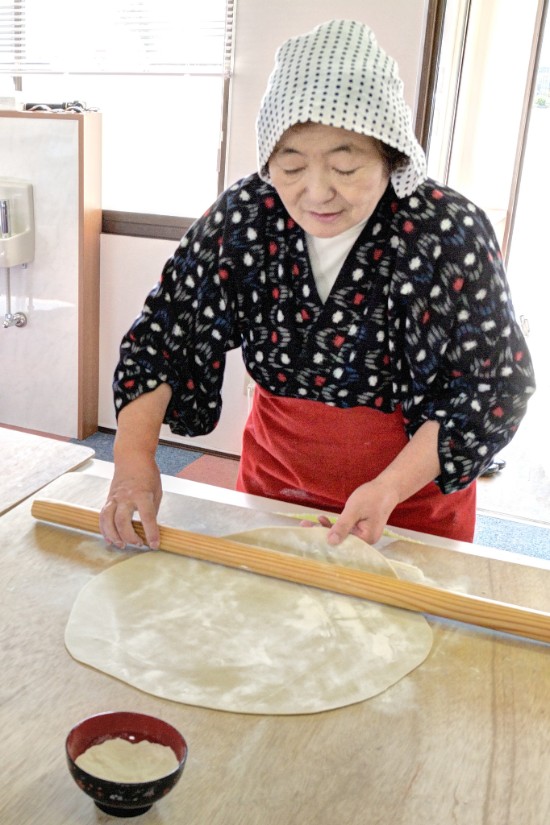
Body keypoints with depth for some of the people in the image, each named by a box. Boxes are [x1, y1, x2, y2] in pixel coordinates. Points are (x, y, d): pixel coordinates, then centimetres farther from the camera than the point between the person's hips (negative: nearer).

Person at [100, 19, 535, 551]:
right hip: (274, 476, 3)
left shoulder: (449, 234, -23)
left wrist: (391, 488, -29)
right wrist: (134, 457, -23)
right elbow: (161, 332, -10)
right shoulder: (244, 215, -15)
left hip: (414, 494, -2)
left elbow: (495, 387, -19)